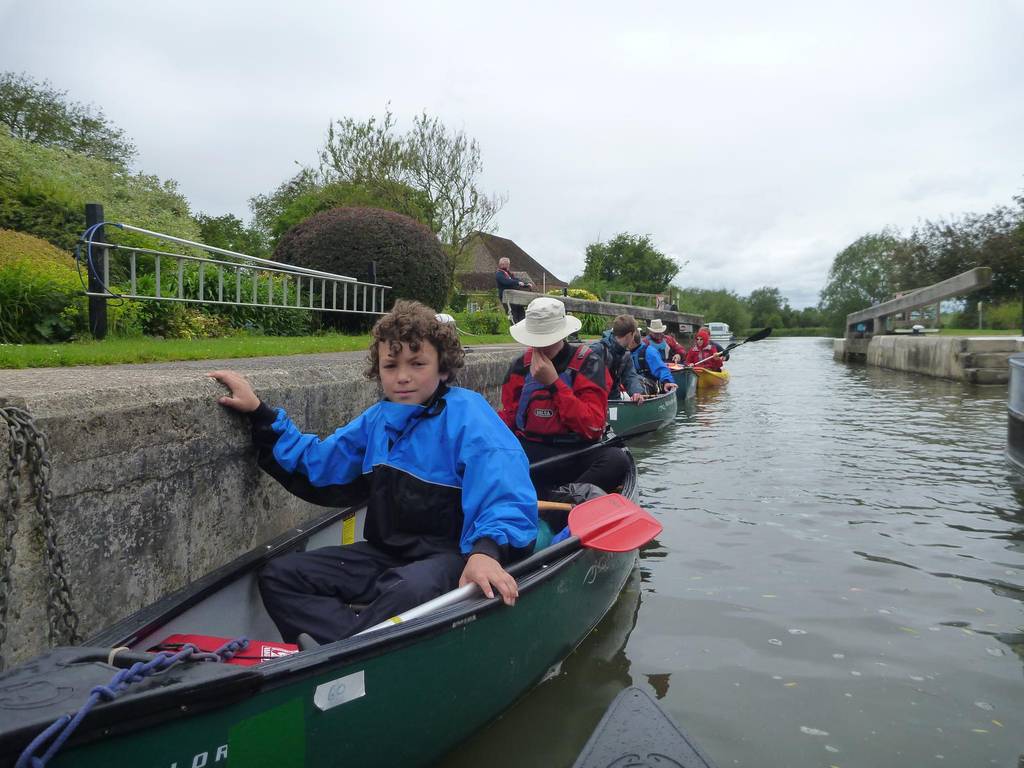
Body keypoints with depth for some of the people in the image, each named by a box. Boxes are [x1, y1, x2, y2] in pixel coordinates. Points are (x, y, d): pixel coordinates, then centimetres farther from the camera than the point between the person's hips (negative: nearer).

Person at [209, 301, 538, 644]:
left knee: (408, 590, -41)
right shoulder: (377, 419, 10)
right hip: (385, 553, 8)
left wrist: (485, 551, -43)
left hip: (449, 556, -7)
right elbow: (315, 464, 19)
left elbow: (508, 498, -24)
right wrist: (258, 412, 14)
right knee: (278, 576, -3)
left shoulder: (466, 415, -13)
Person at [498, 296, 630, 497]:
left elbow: (594, 427, -14)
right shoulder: (521, 365, 7)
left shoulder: (588, 362, -5)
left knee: (617, 460, -33)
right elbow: (509, 415, 11)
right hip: (529, 450, 3)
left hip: (577, 453, -2)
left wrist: (554, 383, -17)